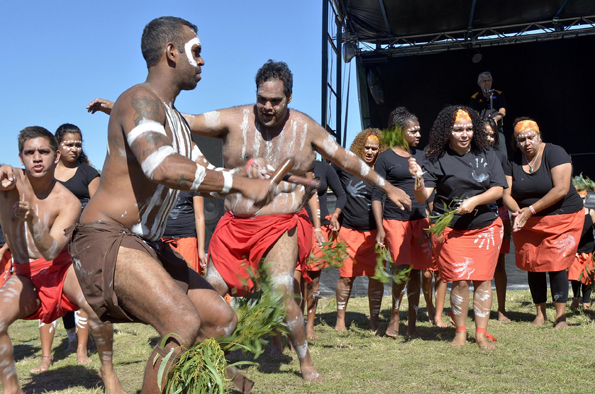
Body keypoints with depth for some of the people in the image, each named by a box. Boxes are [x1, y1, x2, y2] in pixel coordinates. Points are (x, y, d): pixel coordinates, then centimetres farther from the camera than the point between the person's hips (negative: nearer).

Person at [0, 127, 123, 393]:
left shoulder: (68, 202, -14)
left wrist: (32, 220, -39)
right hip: (25, 275, 2)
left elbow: (50, 252, -21)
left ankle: (108, 373, -4)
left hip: (61, 268, -2)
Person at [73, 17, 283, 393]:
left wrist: (268, 181, 14)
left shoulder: (177, 121, 20)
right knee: (185, 323, -27)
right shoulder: (141, 99, -13)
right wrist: (241, 184, -25)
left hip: (147, 245, 10)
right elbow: (163, 169, -31)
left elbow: (205, 175, 24)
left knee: (222, 319, 7)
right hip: (106, 239, -9)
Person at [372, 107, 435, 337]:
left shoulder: (420, 156, 13)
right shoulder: (385, 158, -1)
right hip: (395, 221, -4)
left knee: (420, 272, 1)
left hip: (420, 220, 4)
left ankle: (412, 324, 13)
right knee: (403, 270, -10)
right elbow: (377, 195, -2)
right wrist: (380, 228, -8)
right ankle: (394, 318, 8)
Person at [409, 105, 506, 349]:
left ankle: (481, 334, 11)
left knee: (483, 279, 1)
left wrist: (474, 201, -17)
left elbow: (498, 190, -1)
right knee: (460, 280, -6)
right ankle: (460, 333, 11)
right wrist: (418, 178, -31)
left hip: (485, 226, 2)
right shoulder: (437, 159, -4)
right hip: (451, 229, -2)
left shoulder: (487, 156, 4)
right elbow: (422, 197, -10)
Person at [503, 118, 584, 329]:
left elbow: (561, 189, -21)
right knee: (532, 266, 4)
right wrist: (517, 212, -23)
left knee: (556, 265, -8)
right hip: (527, 223, 4)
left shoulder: (555, 153, -12)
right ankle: (540, 313, 18)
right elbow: (506, 194, -1)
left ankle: (561, 316, 3)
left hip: (562, 218, -4)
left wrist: (530, 210, -21)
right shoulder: (512, 162, 2)